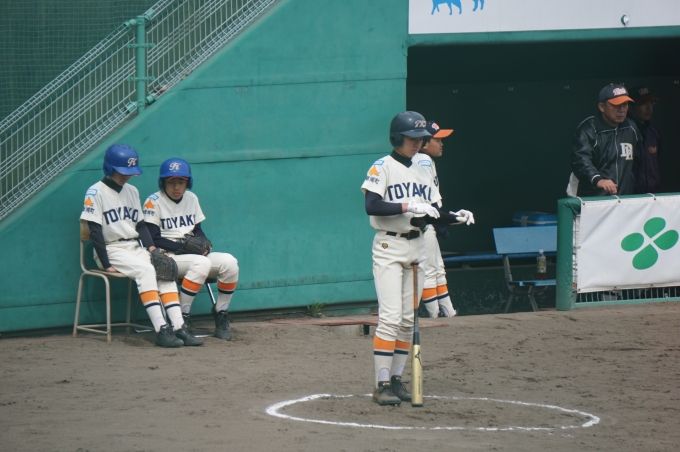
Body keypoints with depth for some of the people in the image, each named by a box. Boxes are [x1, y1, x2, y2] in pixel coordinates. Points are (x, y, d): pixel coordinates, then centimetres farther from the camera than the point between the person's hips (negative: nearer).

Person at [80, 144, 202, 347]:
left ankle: (179, 327, -26)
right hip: (112, 250, -7)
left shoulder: (132, 191, 16)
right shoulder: (95, 193, -6)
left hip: (135, 248, 7)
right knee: (145, 269, -30)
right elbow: (95, 231, -11)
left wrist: (150, 246, -2)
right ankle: (161, 330, -38)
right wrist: (106, 264, -17)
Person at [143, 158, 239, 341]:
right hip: (167, 257, -6)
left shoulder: (192, 198, 14)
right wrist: (184, 247, -18)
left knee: (229, 262, -18)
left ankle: (221, 313, -4)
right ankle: (182, 317, -29)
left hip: (194, 255, 6)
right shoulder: (154, 202, -6)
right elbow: (153, 239, -12)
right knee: (201, 263, -36)